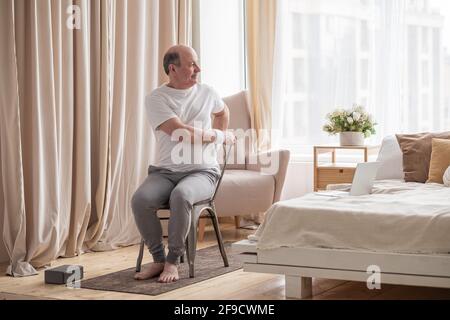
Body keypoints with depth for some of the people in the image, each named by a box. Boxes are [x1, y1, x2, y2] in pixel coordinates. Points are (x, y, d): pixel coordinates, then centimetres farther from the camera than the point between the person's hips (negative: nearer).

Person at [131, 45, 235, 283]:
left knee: (180, 195, -35)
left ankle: (173, 261, -19)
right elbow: (183, 133, -16)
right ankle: (158, 259, -11)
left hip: (202, 171, 0)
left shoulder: (206, 93, 7)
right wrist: (220, 136, -6)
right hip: (165, 171, 0)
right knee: (140, 199, -30)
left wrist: (221, 136, 22)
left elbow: (223, 111, 33)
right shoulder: (156, 99, -5)